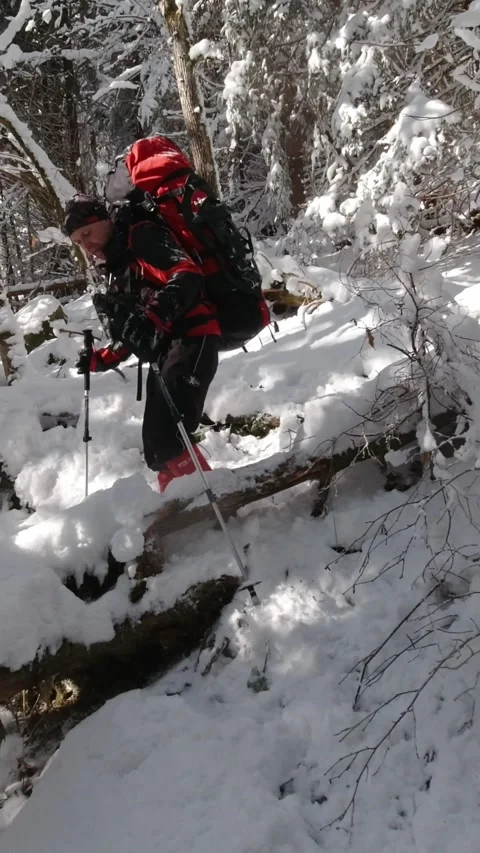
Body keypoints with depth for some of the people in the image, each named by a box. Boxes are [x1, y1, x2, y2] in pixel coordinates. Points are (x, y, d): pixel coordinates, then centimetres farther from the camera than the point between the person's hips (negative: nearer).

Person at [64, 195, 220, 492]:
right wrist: (98, 360, 20)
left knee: (167, 436, -23)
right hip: (164, 351, 10)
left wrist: (153, 317, -34)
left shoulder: (142, 236, -3)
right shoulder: (117, 269, 25)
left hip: (191, 338, -10)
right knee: (155, 447, 8)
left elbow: (188, 275, -21)